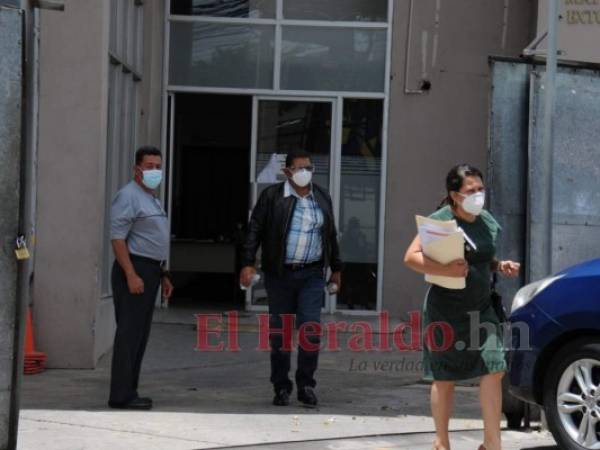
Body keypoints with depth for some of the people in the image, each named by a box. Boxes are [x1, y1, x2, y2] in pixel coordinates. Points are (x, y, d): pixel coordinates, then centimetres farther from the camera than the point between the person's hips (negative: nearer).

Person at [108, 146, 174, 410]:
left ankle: (129, 392, 14)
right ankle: (121, 395, -10)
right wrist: (131, 275, -23)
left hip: (150, 271, 10)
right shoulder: (129, 196, -11)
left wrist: (162, 275, 24)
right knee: (129, 334, -10)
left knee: (140, 335, 10)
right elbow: (117, 238, -18)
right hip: (133, 271, -10)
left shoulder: (152, 199, 20)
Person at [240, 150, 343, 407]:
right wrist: (248, 263, -12)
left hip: (312, 274, 2)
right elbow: (255, 230, -3)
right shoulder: (272, 197, 0)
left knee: (311, 327, -8)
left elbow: (331, 234, 20)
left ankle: (306, 385, 4)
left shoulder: (322, 198, 12)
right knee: (279, 332, 3)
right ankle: (281, 387, 13)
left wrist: (336, 268, 23)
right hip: (279, 274, -2)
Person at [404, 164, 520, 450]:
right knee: (445, 378, 4)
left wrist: (500, 266, 3)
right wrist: (447, 270, -28)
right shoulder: (440, 221, -11)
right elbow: (411, 257, -16)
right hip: (447, 310, -5)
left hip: (481, 308, 5)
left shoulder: (488, 222, 9)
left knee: (494, 369, -7)